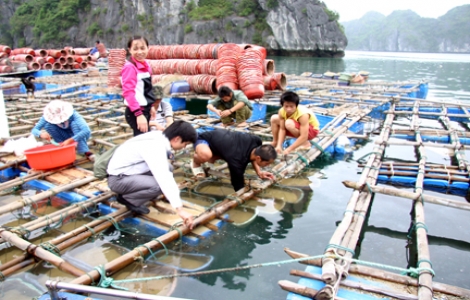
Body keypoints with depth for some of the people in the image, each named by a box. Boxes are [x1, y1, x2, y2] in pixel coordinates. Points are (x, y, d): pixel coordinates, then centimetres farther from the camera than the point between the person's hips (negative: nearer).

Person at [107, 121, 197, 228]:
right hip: (117, 179, -9)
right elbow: (164, 179, -37)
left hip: (128, 172, 9)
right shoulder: (155, 147, -29)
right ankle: (127, 198, -2)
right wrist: (180, 209, -39)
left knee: (166, 169, -1)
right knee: (159, 185, -27)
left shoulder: (159, 137, -1)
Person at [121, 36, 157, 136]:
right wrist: (139, 114, -28)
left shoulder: (145, 65, 9)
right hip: (135, 112, -9)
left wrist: (151, 106, 25)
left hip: (144, 110, 9)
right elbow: (128, 92, -23)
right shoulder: (130, 67, -16)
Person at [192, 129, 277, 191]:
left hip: (219, 135, 7)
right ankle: (195, 163, -3)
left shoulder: (256, 141, -20)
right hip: (204, 140, -7)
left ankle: (212, 158, 19)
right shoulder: (236, 162, -39)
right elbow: (239, 187, -28)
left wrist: (259, 172, -6)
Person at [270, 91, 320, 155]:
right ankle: (275, 142, 10)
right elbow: (282, 129, -15)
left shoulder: (303, 114, -37)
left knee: (289, 123, -34)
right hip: (297, 128, 6)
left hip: (311, 130, -6)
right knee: (274, 118, -5)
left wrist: (289, 149, -39)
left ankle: (306, 143, -15)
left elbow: (304, 137, -37)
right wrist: (279, 145, -28)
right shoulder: (282, 112, -20)